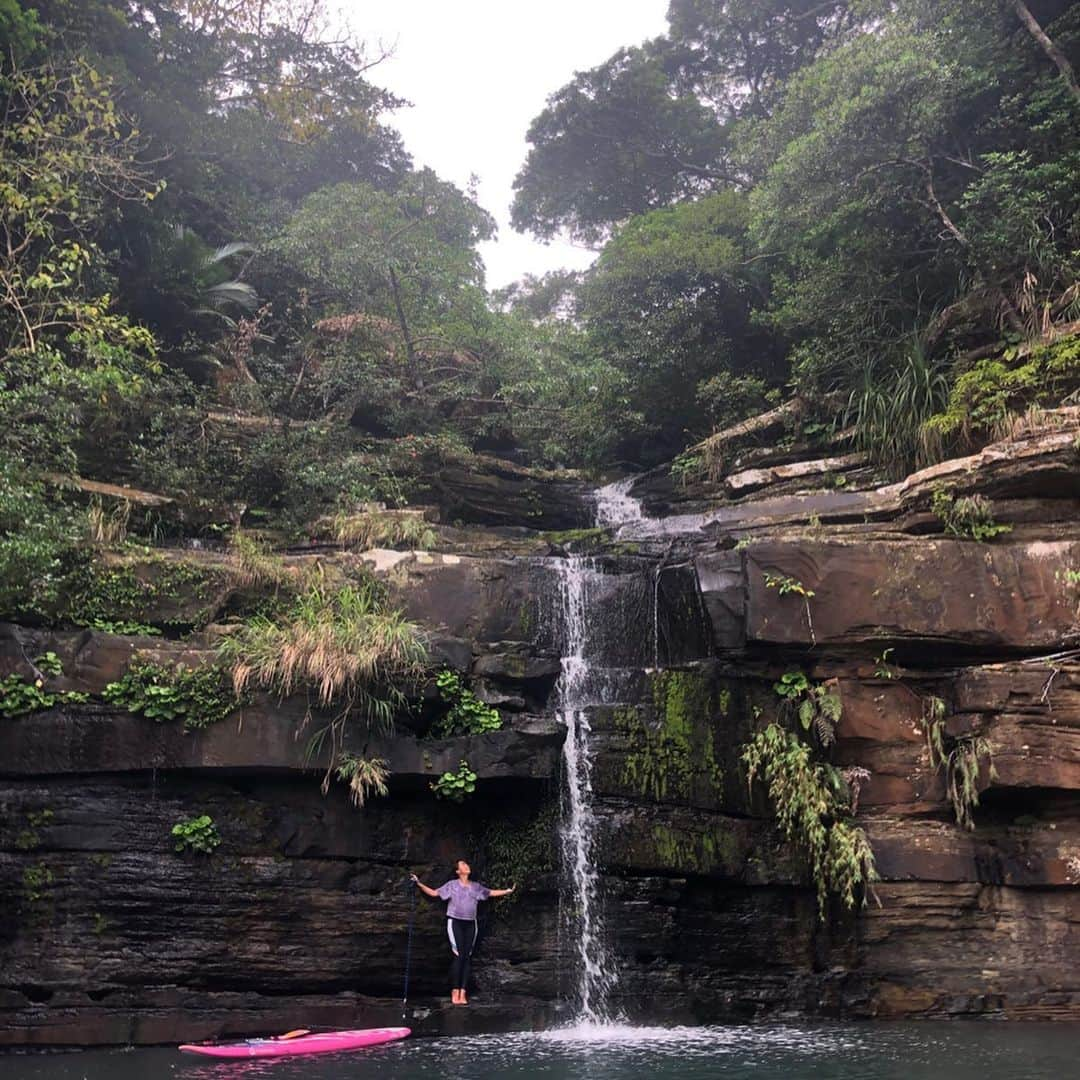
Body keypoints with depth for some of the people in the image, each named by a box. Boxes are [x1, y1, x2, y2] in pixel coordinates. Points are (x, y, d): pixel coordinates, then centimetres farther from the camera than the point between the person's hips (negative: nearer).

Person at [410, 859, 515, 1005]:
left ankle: (463, 993, 2)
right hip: (455, 922, -4)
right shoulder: (452, 885, 1)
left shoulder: (476, 886, 11)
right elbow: (434, 893, 1)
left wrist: (508, 891, 18)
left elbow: (491, 892, 22)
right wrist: (419, 884, -8)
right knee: (458, 956, -13)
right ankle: (455, 993, -9)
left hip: (470, 924, 4)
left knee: (467, 957, 0)